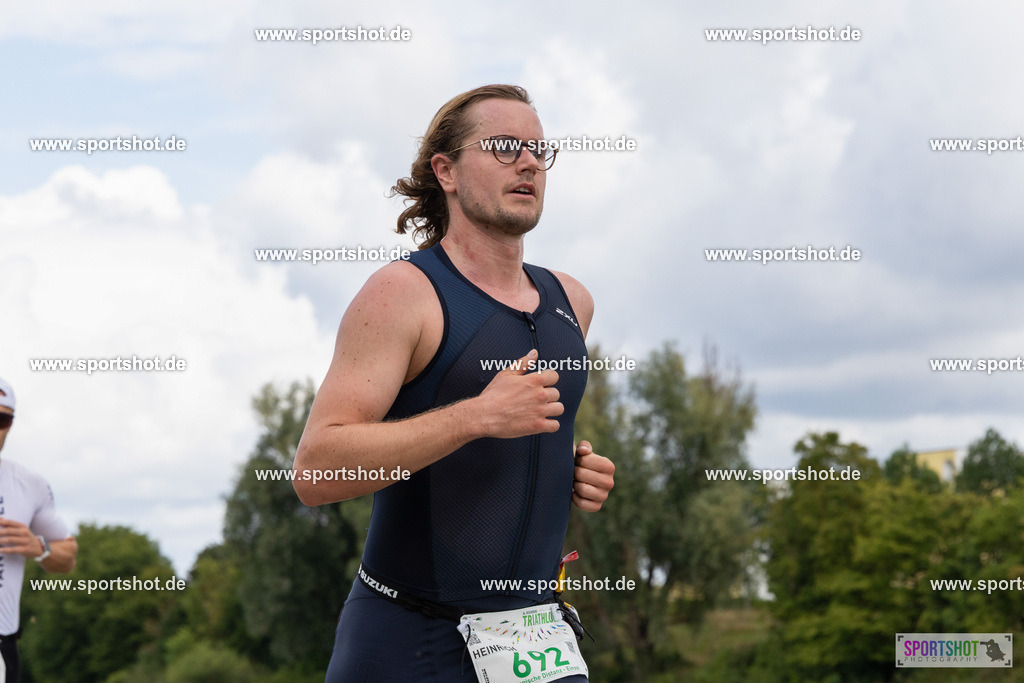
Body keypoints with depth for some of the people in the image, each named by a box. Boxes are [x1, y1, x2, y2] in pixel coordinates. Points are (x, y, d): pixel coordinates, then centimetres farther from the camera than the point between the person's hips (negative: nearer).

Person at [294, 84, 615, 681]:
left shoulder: (570, 301, 10)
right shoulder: (404, 292, -10)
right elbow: (315, 471, -19)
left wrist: (580, 470, 8)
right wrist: (478, 417, -25)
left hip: (536, 632, 6)